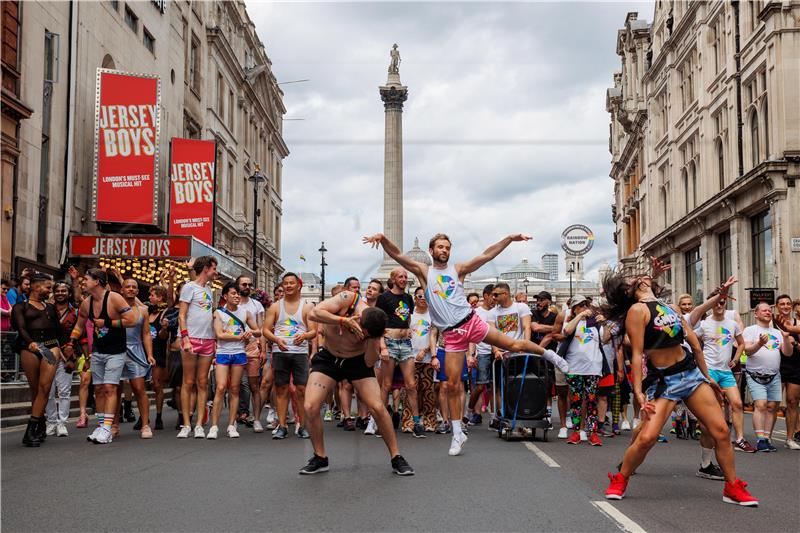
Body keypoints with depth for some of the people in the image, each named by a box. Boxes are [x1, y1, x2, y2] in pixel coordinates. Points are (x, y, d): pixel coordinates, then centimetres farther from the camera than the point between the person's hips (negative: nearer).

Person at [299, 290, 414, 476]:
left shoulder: (374, 328, -23)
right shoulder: (348, 299, -27)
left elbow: (370, 362, -19)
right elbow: (313, 314, -33)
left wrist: (372, 339, -35)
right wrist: (344, 320, -42)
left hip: (357, 361, 0)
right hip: (328, 358, 1)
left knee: (378, 407, -13)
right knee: (310, 406, -14)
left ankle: (396, 458, 3)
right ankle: (320, 458, 6)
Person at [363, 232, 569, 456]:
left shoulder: (458, 269, 7)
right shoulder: (424, 271, 5)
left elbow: (486, 255, 2)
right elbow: (397, 255, -5)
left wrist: (510, 239, -6)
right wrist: (383, 239, -22)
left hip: (471, 322, 1)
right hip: (451, 334, 0)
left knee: (514, 345, 3)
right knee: (452, 384, 0)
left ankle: (549, 354, 32)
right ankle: (457, 434, 11)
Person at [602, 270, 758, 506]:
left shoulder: (669, 307, 14)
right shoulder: (637, 310, -8)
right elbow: (637, 354, -14)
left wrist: (707, 377, 22)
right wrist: (638, 392, -19)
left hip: (691, 372, 7)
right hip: (663, 380, -7)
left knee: (721, 430, 2)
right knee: (646, 438, -17)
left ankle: (733, 488, 15)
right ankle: (619, 481, 6)